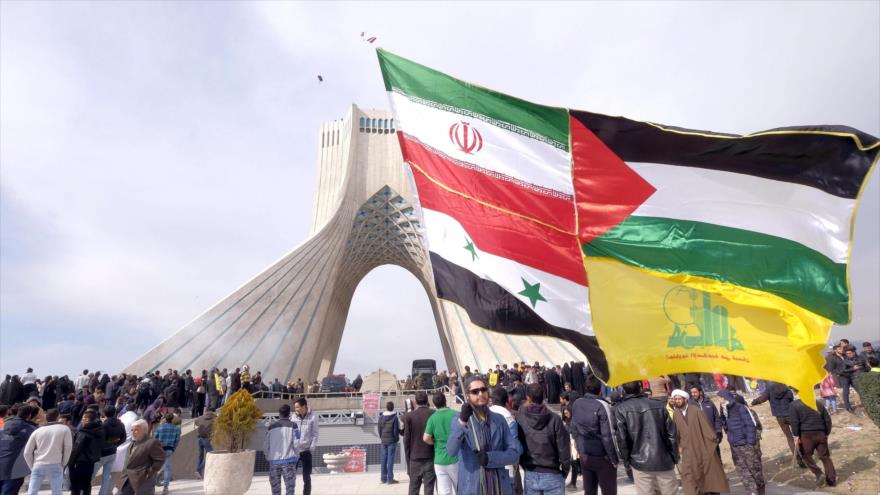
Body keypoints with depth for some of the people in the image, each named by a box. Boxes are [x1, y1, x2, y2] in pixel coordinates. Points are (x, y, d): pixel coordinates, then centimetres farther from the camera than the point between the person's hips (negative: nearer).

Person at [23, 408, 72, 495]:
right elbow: (68, 447, -1)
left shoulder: (37, 431, 12)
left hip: (38, 465, 3)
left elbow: (27, 452, 10)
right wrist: (63, 464, 10)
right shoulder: (64, 429, 3)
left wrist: (32, 467, 20)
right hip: (55, 466, -3)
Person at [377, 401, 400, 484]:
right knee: (390, 459, -1)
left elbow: (379, 429, 7)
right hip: (392, 441, -5)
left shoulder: (381, 417, 2)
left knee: (384, 459, 11)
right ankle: (390, 478, 0)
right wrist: (396, 438, 5)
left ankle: (383, 478, 18)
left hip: (384, 441, 5)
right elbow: (396, 430, -11)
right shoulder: (394, 417, -13)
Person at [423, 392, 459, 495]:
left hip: (439, 461, 1)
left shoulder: (432, 418, -3)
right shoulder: (456, 415, -6)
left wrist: (436, 443, 8)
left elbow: (426, 438, -10)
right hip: (455, 458, -1)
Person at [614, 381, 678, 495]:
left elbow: (621, 438, -11)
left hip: (640, 462, -2)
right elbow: (672, 434, 2)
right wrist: (674, 457, 12)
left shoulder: (620, 409, -7)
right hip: (664, 460, 2)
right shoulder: (659, 405, 1)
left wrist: (626, 460, 2)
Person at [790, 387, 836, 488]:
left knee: (806, 456, 13)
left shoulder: (794, 405, -5)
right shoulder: (818, 403, 9)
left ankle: (819, 474, 0)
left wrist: (797, 436, -1)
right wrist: (827, 433, 17)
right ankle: (832, 479, 17)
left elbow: (794, 422, -9)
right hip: (821, 433, 4)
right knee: (825, 457, 14)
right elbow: (828, 419, 10)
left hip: (806, 434, -4)